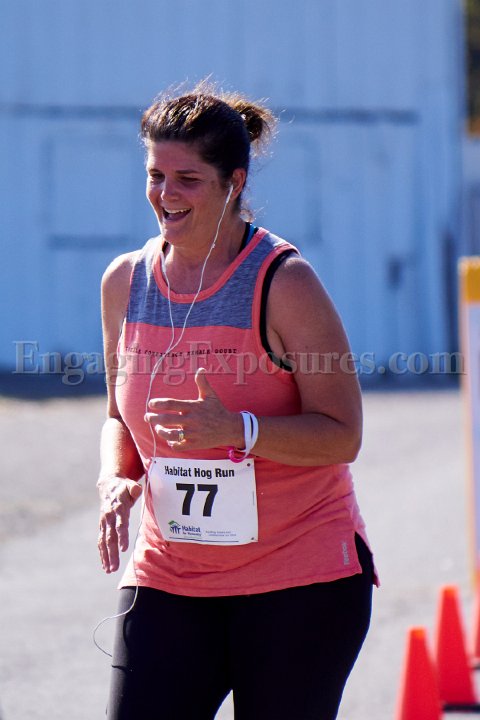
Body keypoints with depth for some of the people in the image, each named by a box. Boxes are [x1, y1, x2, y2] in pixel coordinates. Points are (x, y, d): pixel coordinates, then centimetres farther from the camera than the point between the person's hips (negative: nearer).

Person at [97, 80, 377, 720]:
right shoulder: (125, 283, 5)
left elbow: (342, 436, -11)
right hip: (167, 578, 4)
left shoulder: (283, 283, -11)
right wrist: (116, 479, -4)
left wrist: (239, 429, -28)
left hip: (300, 577, -4)